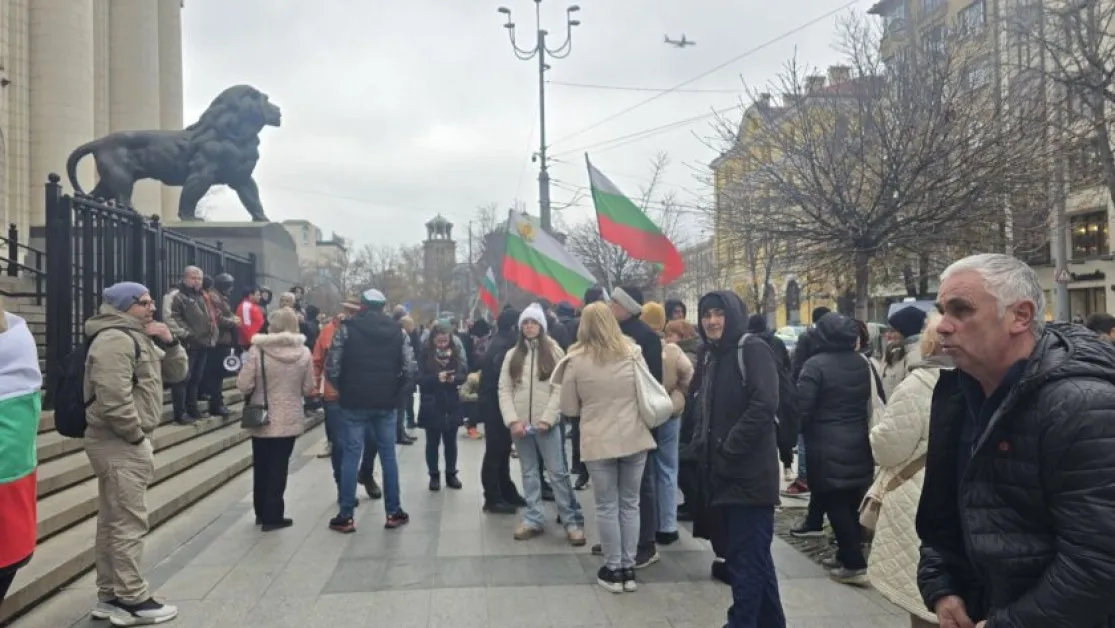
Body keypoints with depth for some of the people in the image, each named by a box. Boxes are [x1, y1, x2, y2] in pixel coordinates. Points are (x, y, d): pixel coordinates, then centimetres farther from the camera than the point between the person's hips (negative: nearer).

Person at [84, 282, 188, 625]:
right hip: (119, 443, -11)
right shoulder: (115, 339, -17)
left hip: (123, 442, 11)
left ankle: (109, 596, 24)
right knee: (129, 523, -5)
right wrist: (138, 436, -16)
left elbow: (177, 373, 18)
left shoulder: (140, 338, 17)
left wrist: (170, 343, 1)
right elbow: (113, 401, -26)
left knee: (112, 522, 15)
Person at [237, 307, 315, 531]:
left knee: (261, 466, 16)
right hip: (290, 419, 0)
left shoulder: (257, 350, -13)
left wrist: (257, 390, 8)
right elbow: (308, 389, -1)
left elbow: (243, 385, -13)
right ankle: (272, 516, 11)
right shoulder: (304, 352, -6)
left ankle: (261, 512, 29)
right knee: (278, 466, 9)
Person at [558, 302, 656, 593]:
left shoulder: (576, 360, -6)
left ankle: (613, 570, 16)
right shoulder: (633, 352, -1)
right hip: (634, 438, 2)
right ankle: (629, 568, 20)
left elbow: (568, 408, 1)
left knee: (607, 506, 9)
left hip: (598, 442, -2)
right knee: (630, 504, 13)